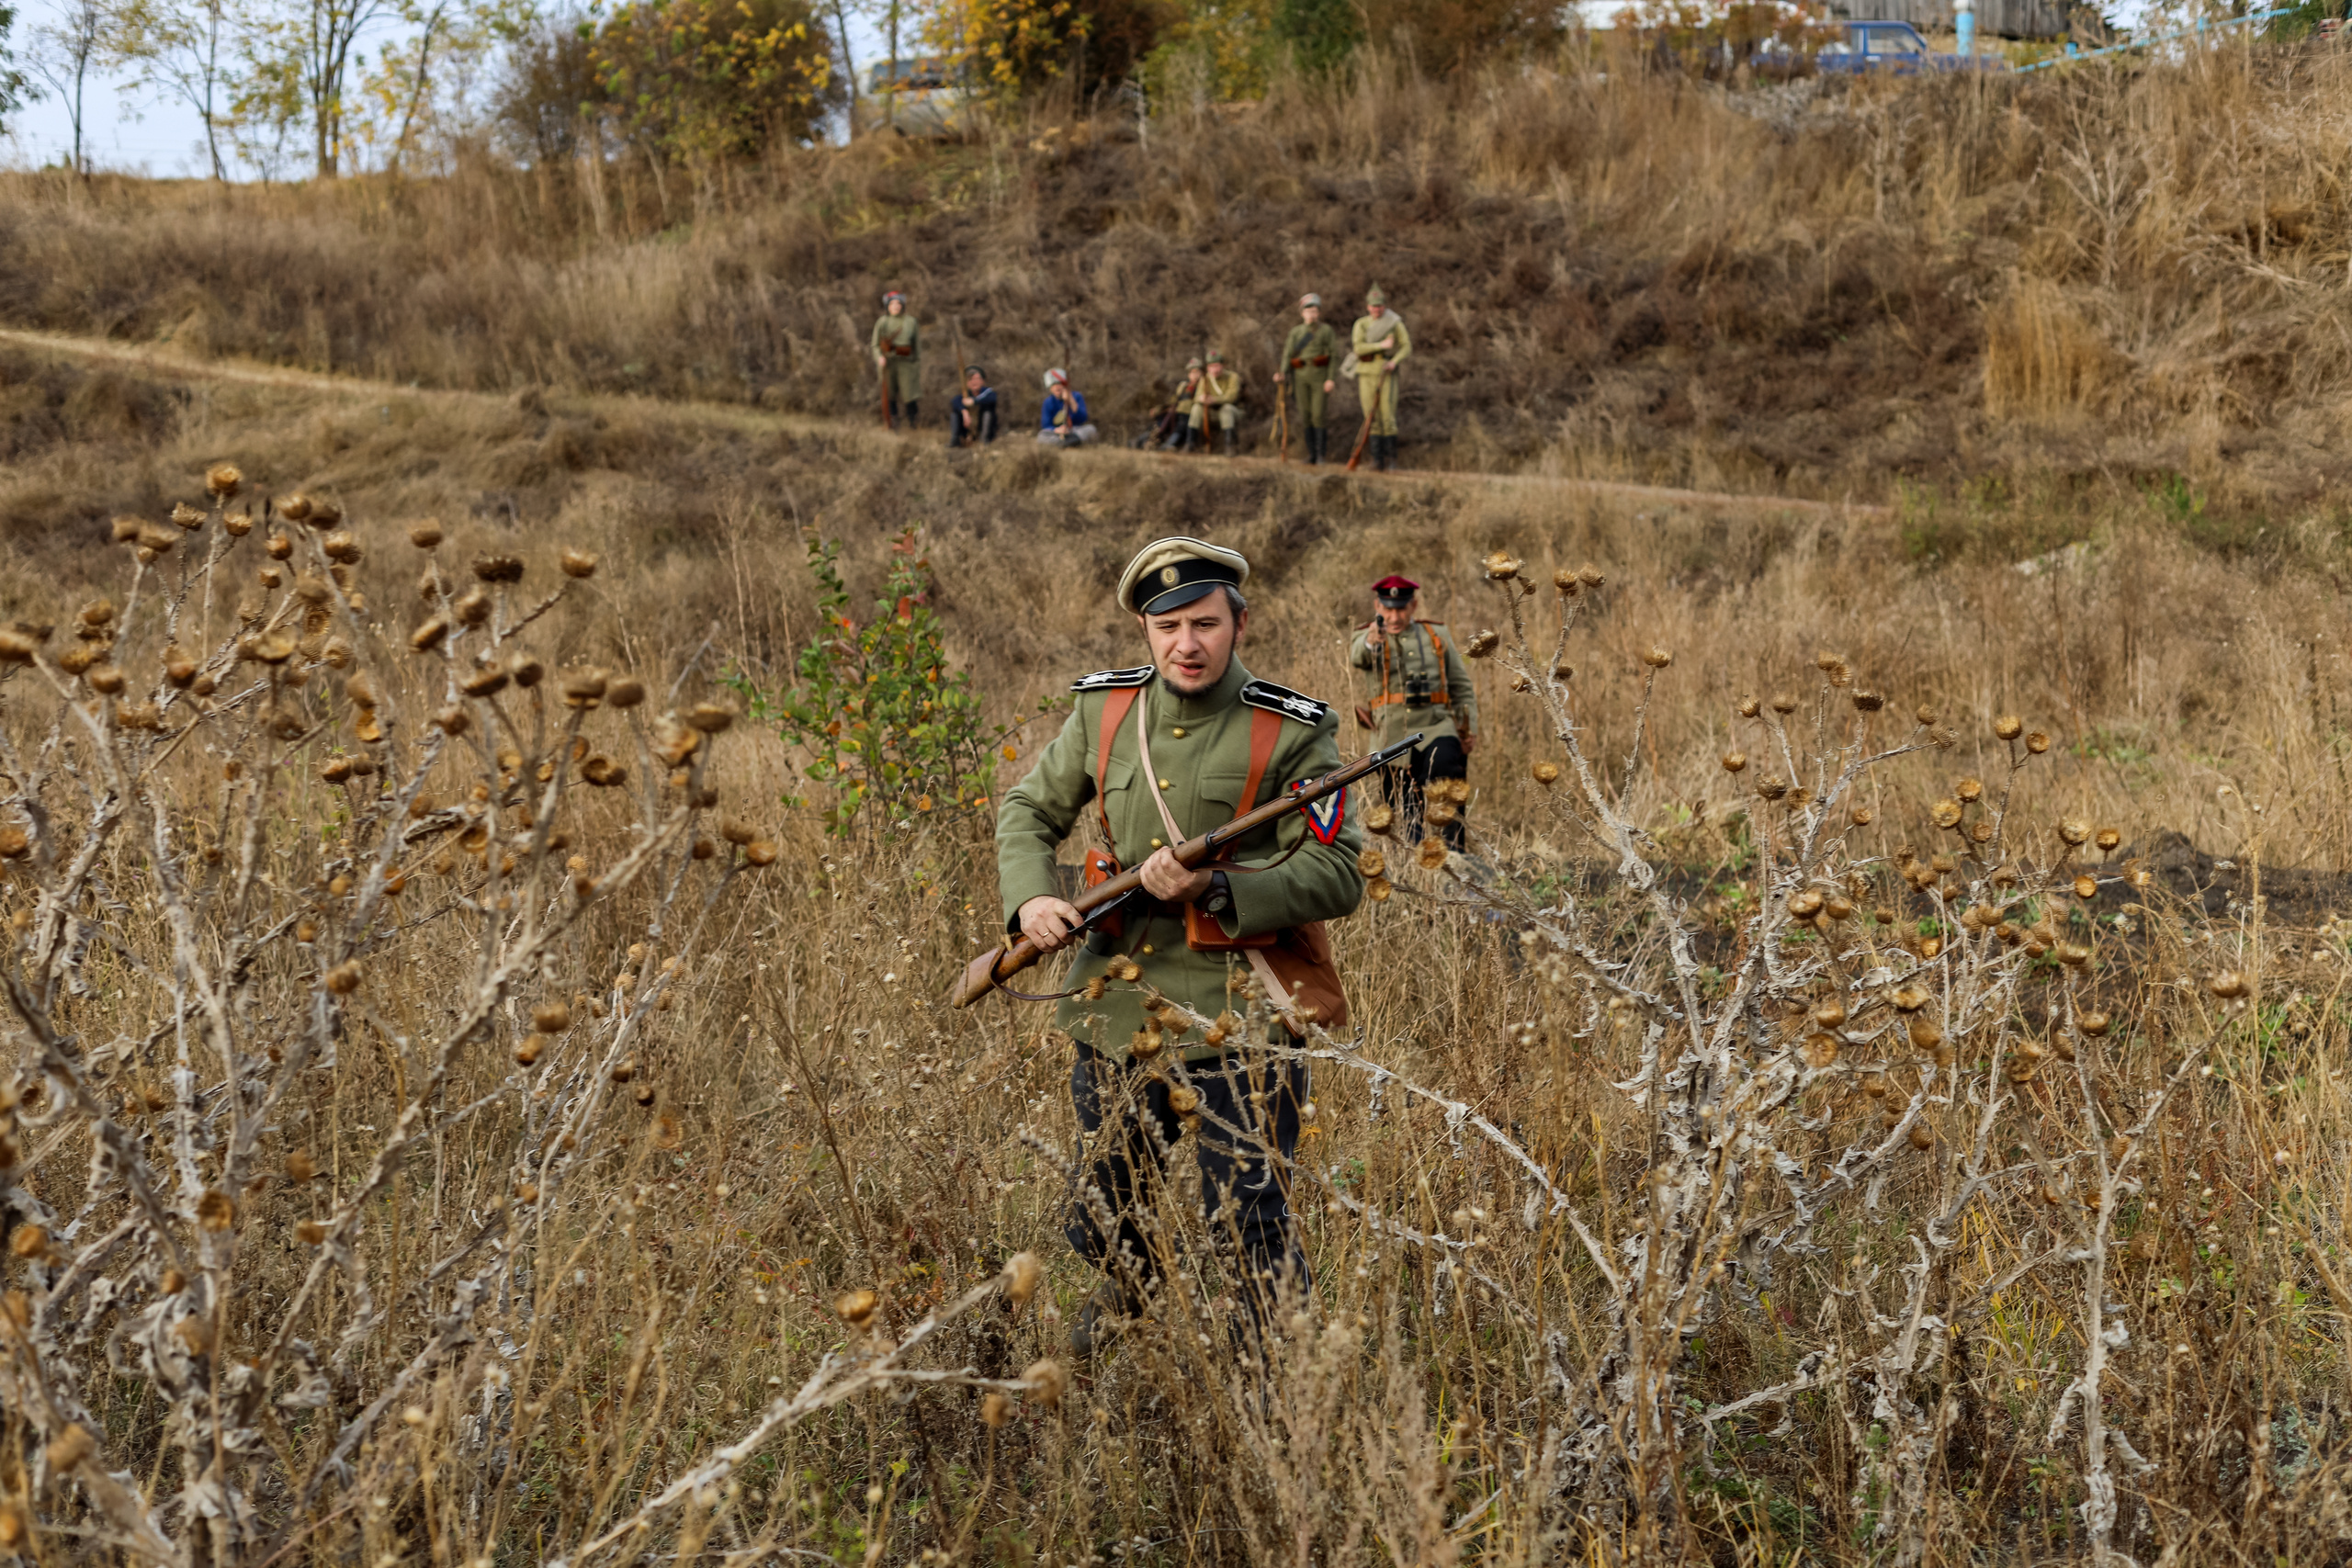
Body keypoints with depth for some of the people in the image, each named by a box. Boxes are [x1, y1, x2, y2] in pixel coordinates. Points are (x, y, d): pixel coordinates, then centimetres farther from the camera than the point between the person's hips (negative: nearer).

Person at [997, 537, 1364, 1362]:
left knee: (1249, 1230, -4)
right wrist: (1030, 896, -5)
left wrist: (1215, 890, -24)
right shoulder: (1104, 709, 3)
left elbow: (1338, 873, -12)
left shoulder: (1291, 733, -9)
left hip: (1237, 1019, -5)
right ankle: (1129, 1292, 55)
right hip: (1117, 1012, 5)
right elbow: (1028, 810, 15)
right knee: (1101, 1220, 22)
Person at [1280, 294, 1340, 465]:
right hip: (1301, 377, 3)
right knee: (1305, 415, 2)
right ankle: (1311, 453, 9)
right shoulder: (1295, 332, 9)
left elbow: (1334, 354, -3)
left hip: (1319, 376, -3)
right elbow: (1287, 355, 3)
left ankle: (1321, 453, -2)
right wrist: (1282, 374, -15)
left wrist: (1331, 379, -13)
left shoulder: (1327, 330, 1)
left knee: (1318, 415, -10)